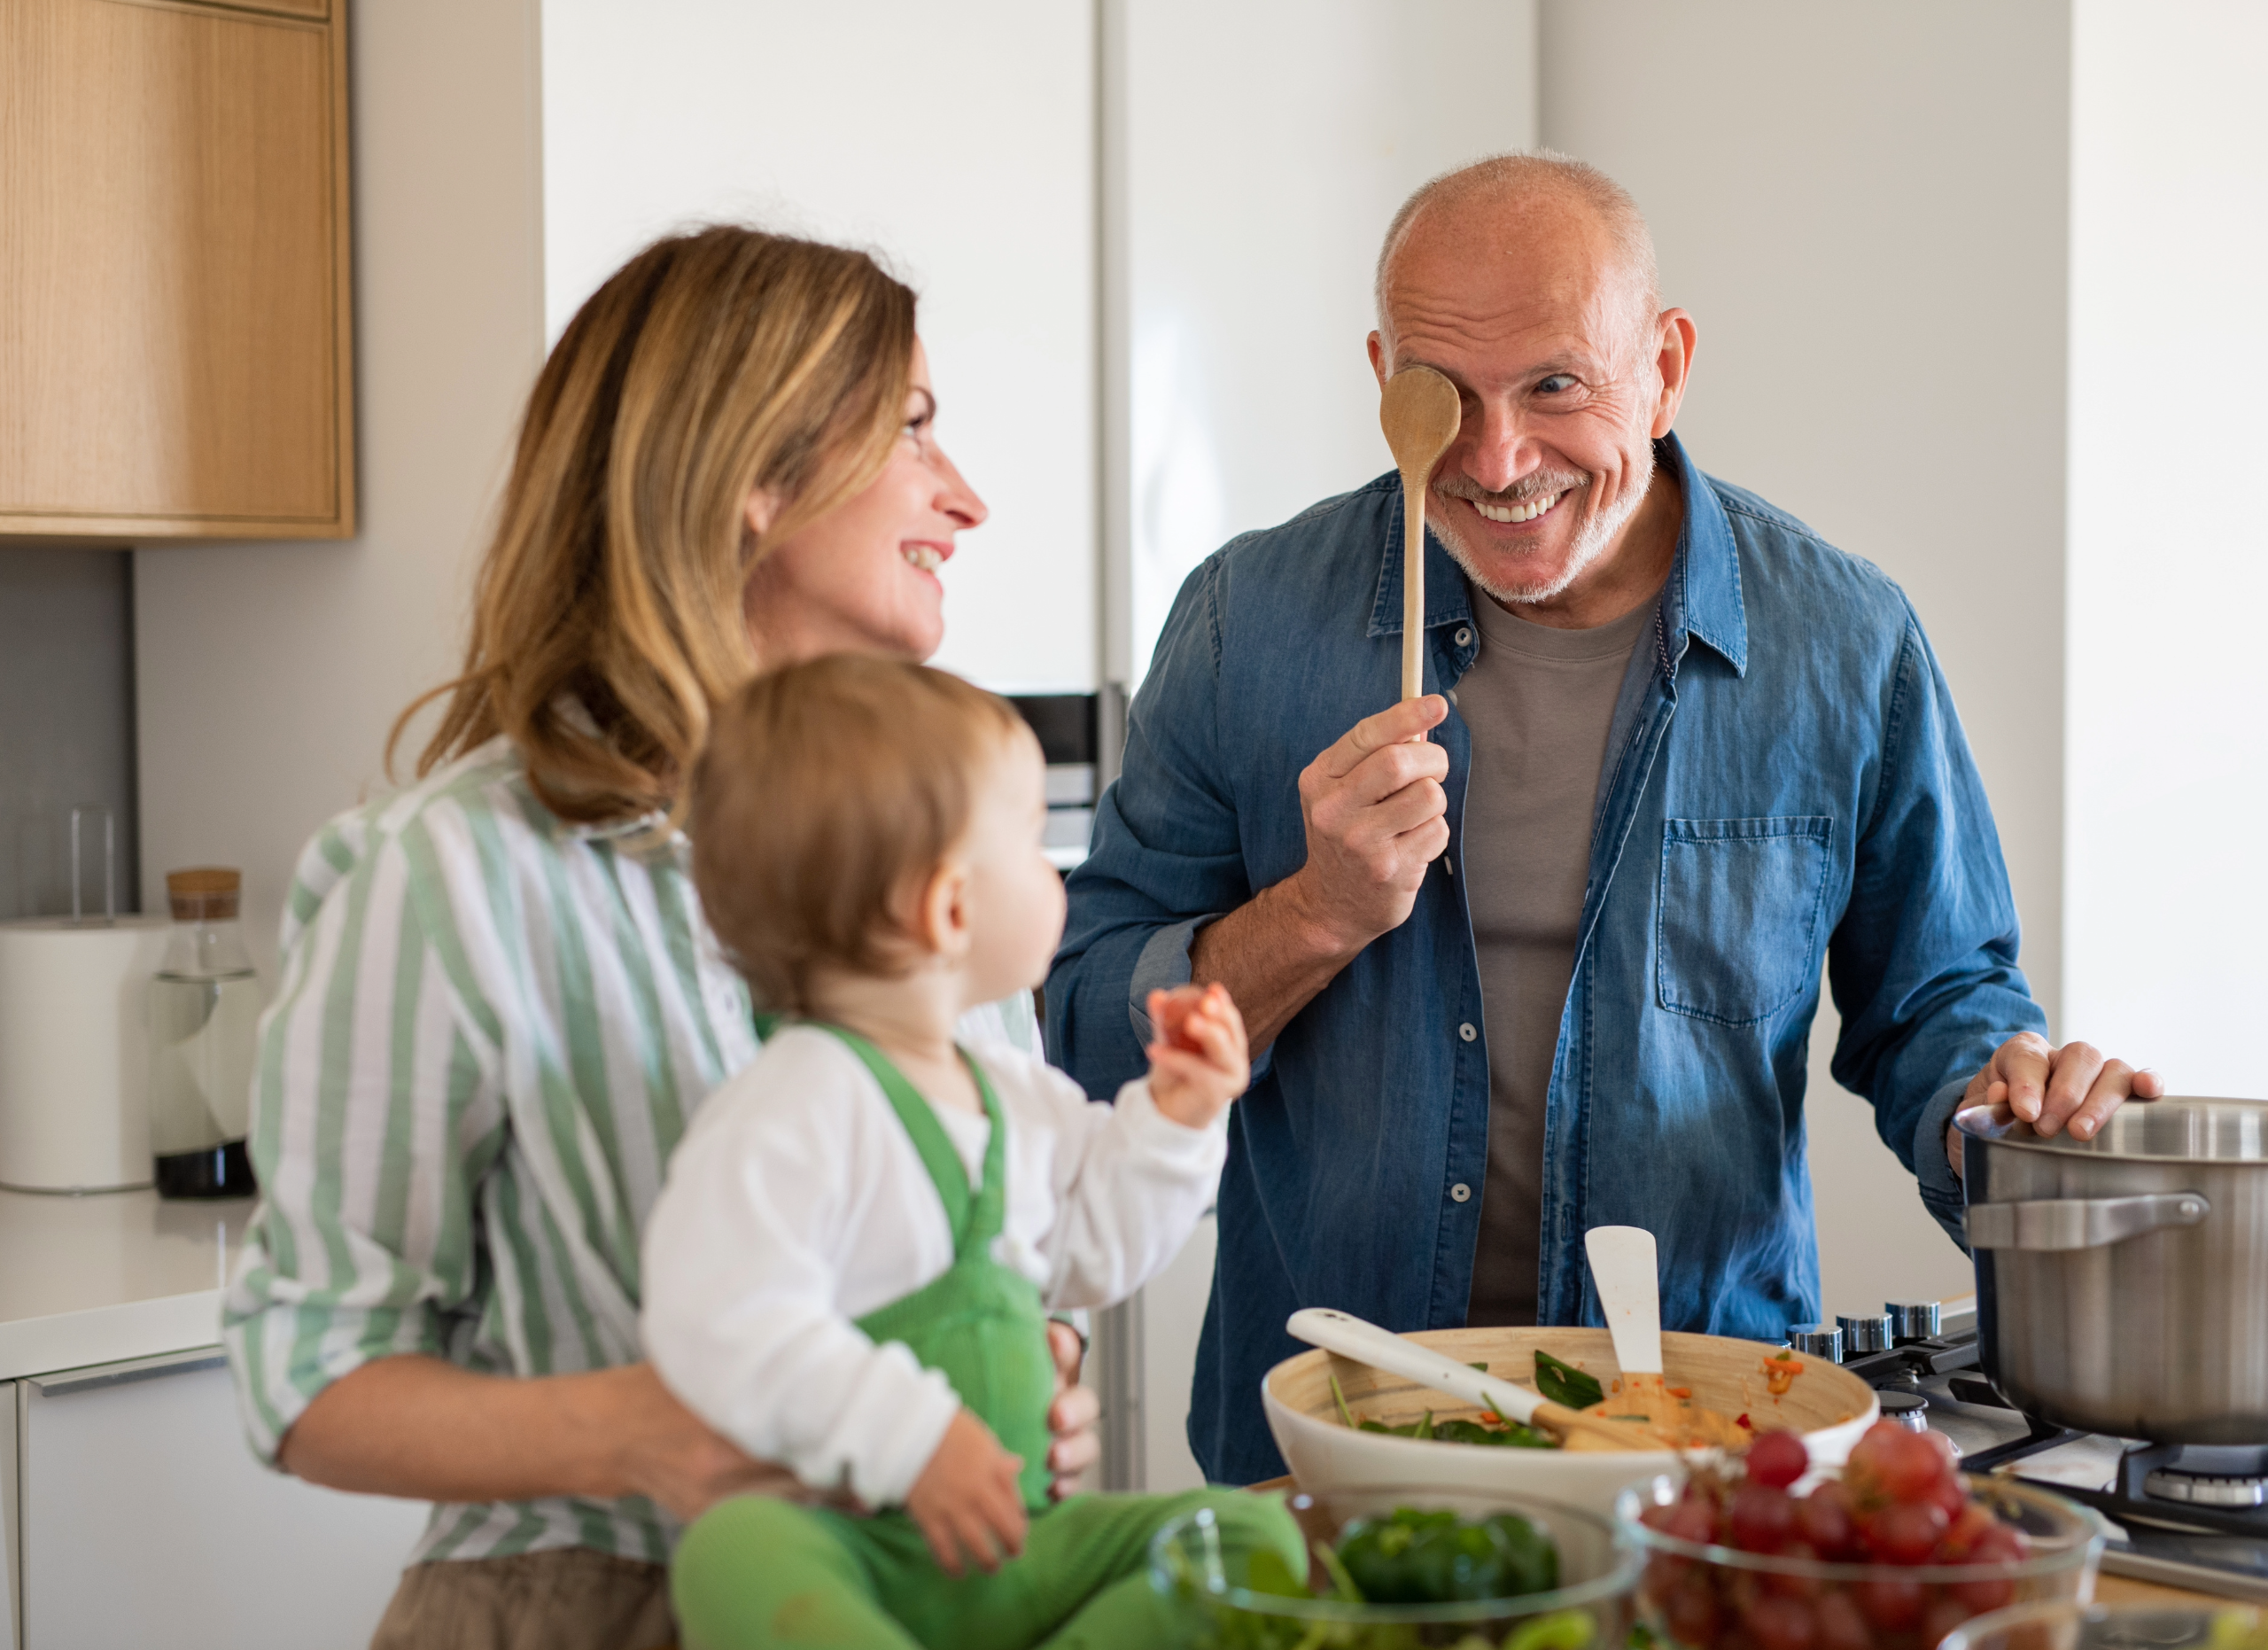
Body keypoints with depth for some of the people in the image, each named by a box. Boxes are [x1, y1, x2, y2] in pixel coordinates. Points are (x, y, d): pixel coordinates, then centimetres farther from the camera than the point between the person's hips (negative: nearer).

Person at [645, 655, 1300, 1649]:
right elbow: (722, 1325, -23)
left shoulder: (1016, 1099, 15)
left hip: (1012, 1545, 8)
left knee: (1251, 1530, -9)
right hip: (850, 1549, -7)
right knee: (734, 1549, -39)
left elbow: (1089, 1253, 30)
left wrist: (1169, 1120, 17)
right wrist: (907, 1439, -25)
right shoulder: (792, 1111, -14)